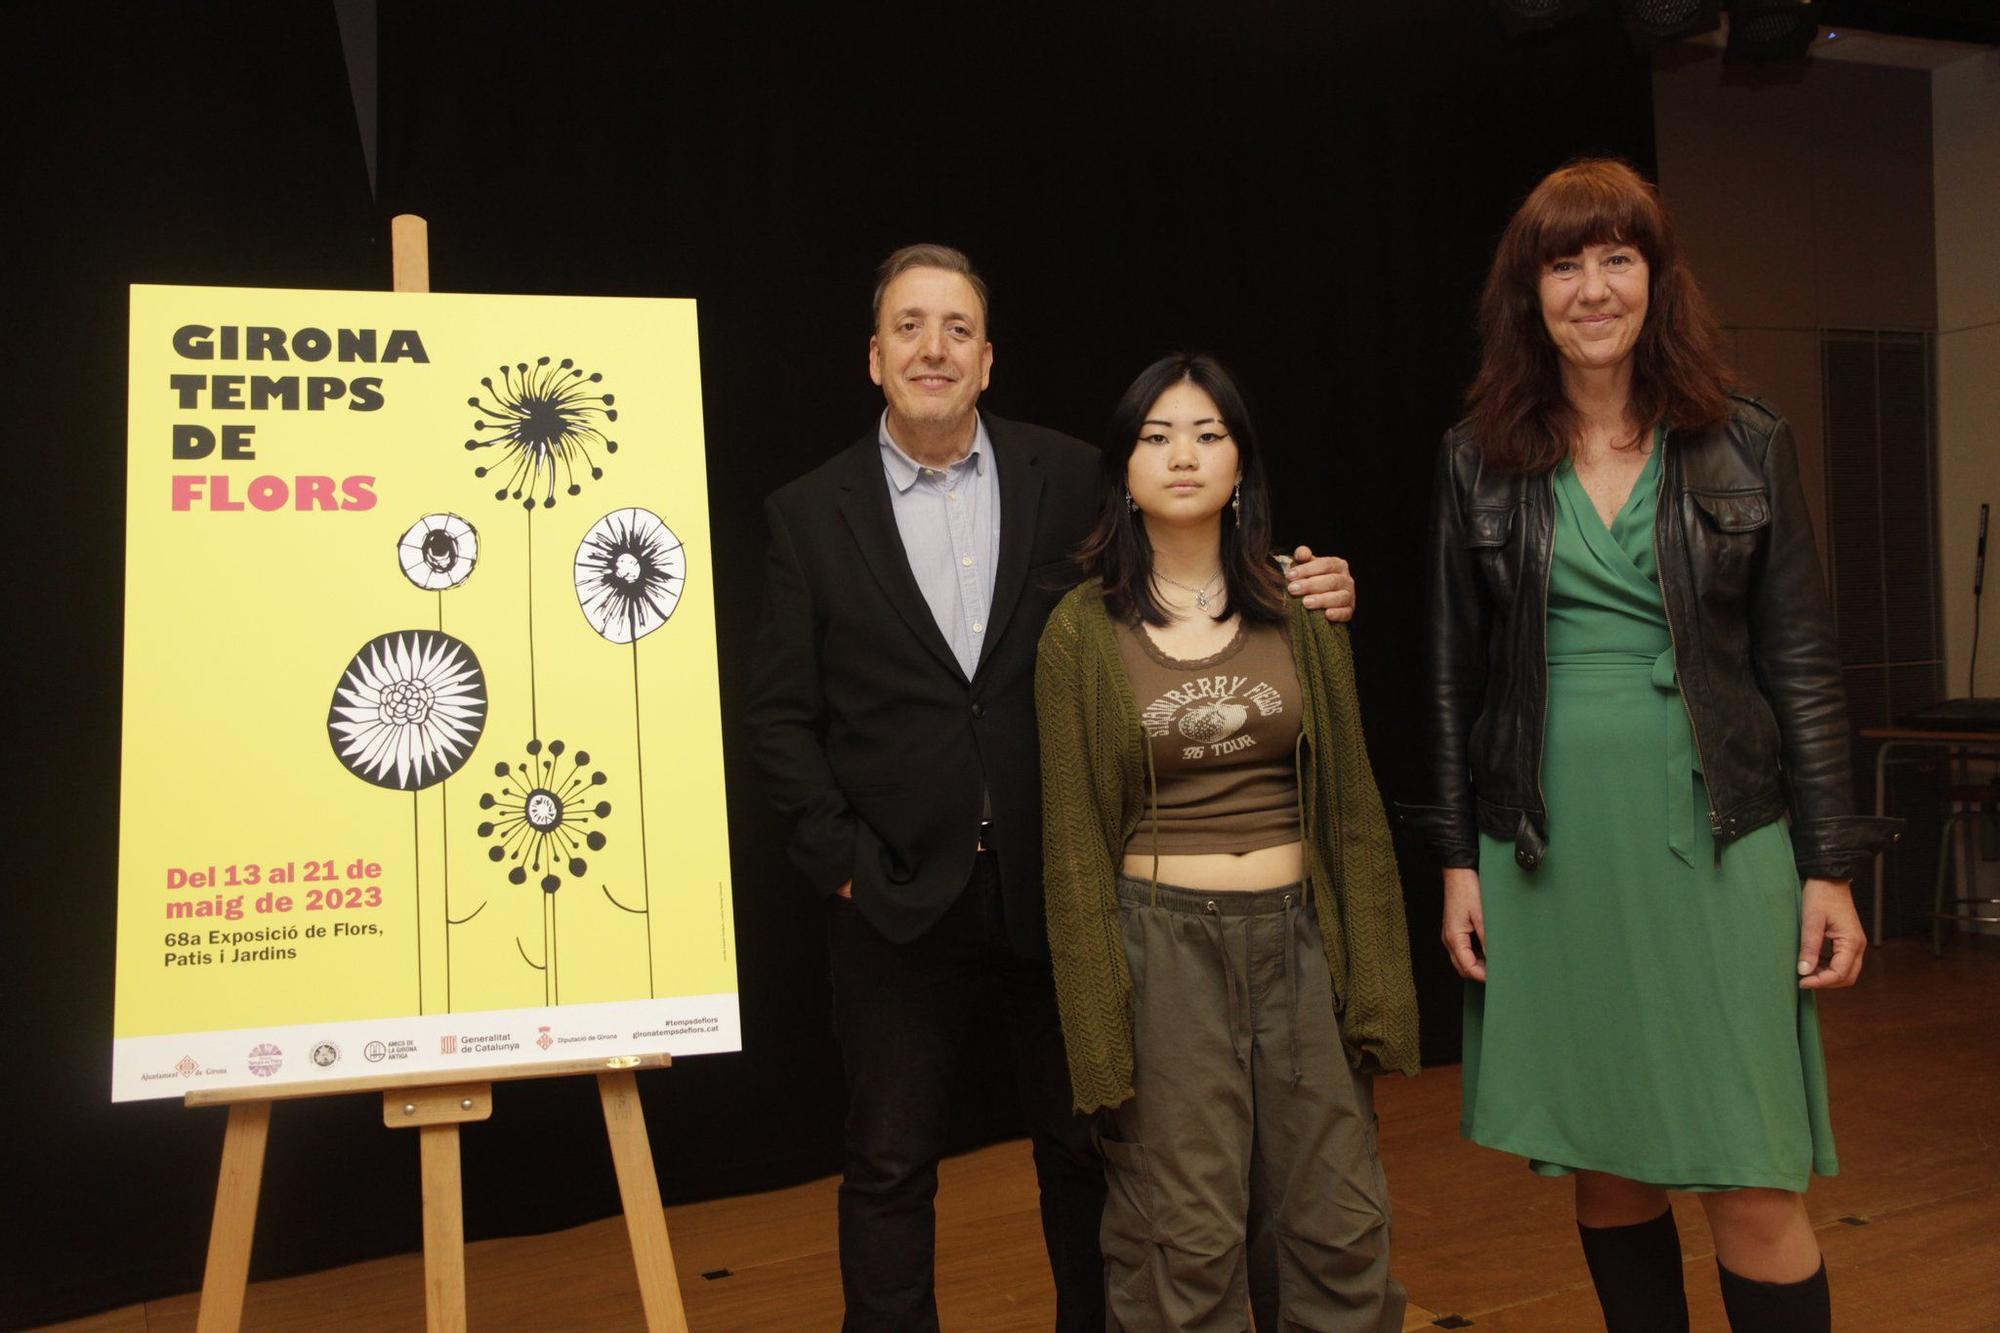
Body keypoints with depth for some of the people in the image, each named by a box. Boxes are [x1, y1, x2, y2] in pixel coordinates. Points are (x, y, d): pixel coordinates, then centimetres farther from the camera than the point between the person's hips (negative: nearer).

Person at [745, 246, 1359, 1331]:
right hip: (896, 900, 0)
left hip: (1054, 886, 1)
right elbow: (781, 712, 1)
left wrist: (1303, 600, -12)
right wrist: (838, 859, -7)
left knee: (1087, 1148, 16)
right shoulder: (810, 514, 1)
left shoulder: (1072, 480, 2)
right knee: (888, 1167, 12)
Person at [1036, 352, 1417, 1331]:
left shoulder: (1300, 614, 5)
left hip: (1297, 934, 2)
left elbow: (1352, 807, 6)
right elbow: (1073, 844, -1)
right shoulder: (1082, 633, -1)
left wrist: (1376, 983, 2)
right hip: (1160, 944, -2)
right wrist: (1099, 1028, -4)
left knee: (1339, 1233, 6)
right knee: (1186, 1249, 3)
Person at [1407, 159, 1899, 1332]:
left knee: (1755, 1185, -1)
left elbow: (1804, 664, 2)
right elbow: (1456, 675, 7)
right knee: (1606, 1168, 11)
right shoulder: (1483, 461, 4)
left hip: (1714, 840, -1)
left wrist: (1830, 868, -1)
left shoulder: (1747, 447, 2)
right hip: (1550, 848, 1)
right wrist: (1459, 858, 4)